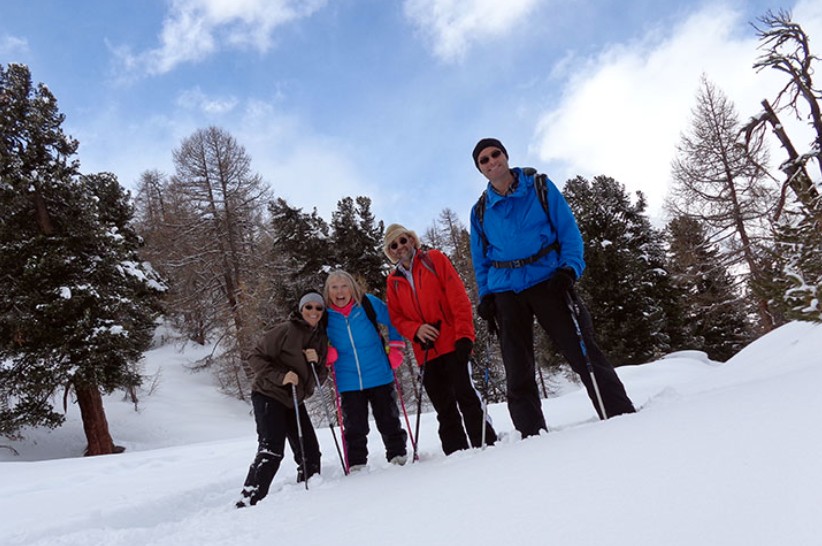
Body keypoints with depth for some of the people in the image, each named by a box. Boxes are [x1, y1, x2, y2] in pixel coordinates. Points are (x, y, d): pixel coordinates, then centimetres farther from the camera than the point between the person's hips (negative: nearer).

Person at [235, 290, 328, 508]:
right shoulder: (285, 330, -11)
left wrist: (316, 363, -11)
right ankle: (249, 501, -11)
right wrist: (280, 376, -24)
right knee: (271, 451, -16)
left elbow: (321, 377, 11)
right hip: (268, 395, -7)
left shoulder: (321, 338, 9)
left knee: (310, 452, 7)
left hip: (294, 400, 7)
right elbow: (256, 357, -12)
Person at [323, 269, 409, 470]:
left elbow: (393, 322, 5)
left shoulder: (369, 304, -8)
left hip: (380, 377, -1)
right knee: (354, 428, 9)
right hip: (348, 384, 1)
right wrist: (327, 353, -7)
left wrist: (395, 348, -2)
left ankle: (398, 456, 24)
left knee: (388, 422, 10)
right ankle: (356, 465, 21)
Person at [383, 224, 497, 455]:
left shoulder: (434, 259, 5)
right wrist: (416, 330, -10)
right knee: (444, 409, 6)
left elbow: (458, 296, -3)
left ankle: (487, 444, -4)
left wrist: (464, 334, -12)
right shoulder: (393, 281, 15)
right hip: (426, 352, 4)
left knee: (465, 395, -12)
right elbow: (396, 317, 11)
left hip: (453, 343, -4)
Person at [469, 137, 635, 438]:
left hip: (548, 280, -3)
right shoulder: (480, 210, 12)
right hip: (505, 292, 3)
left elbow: (568, 229, 1)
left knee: (584, 353, -8)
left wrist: (570, 268, -13)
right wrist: (485, 296, 6)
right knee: (517, 372, 3)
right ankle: (531, 434, 11)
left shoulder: (540, 187, 4)